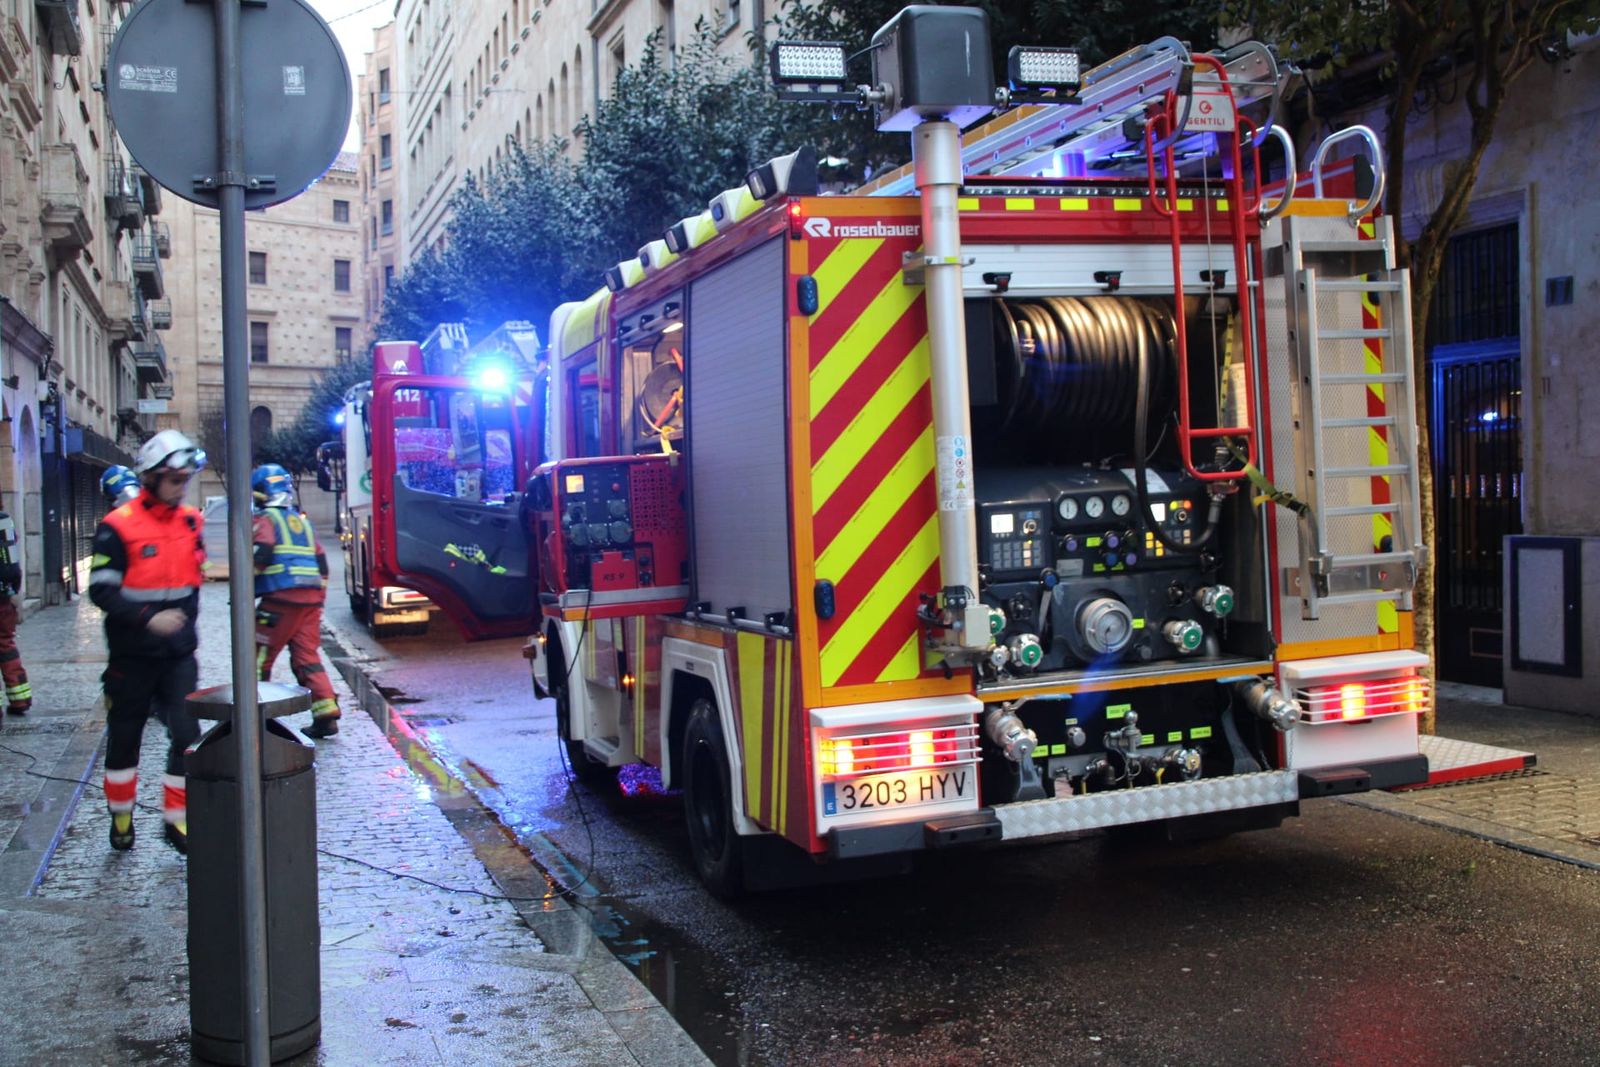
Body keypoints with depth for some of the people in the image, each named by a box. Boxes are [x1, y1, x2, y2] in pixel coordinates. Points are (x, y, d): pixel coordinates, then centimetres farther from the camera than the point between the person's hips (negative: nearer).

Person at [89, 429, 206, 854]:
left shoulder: (189, 521, 4)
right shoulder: (118, 526, -12)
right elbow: (102, 591, -16)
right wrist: (148, 619, -27)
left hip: (178, 653, 4)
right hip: (133, 655, -4)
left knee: (186, 734, -3)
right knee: (125, 737, 11)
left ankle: (175, 819, 10)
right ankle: (121, 816, 29)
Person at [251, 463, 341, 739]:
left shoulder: (264, 518, 1)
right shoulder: (302, 520, 22)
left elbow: (261, 553, -15)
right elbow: (320, 560, 22)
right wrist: (319, 595, 27)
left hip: (281, 597, -6)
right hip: (312, 596, 6)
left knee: (258, 657, 3)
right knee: (307, 657, 8)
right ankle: (326, 714, 0)